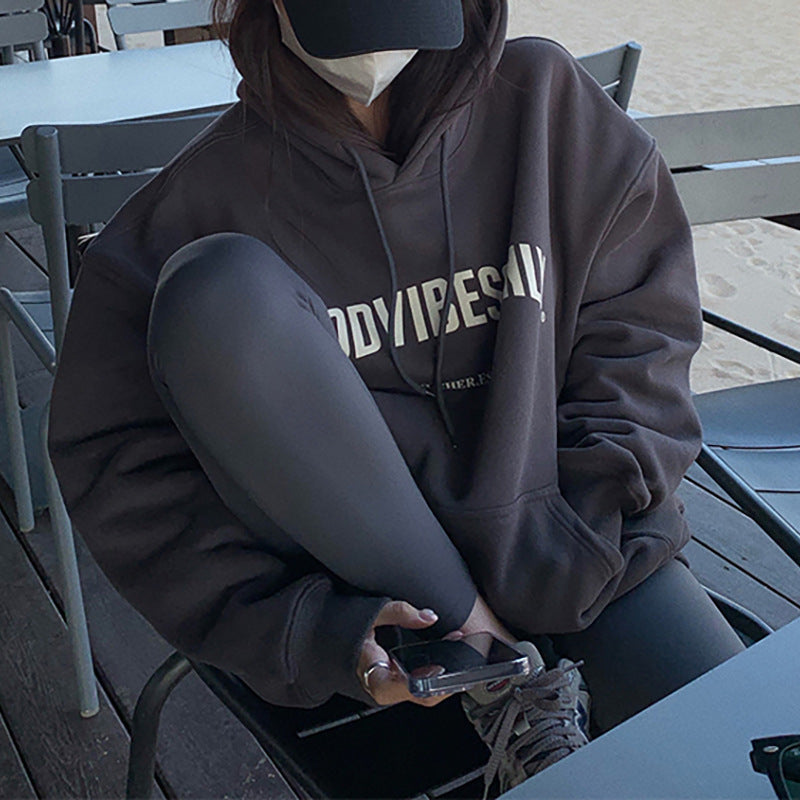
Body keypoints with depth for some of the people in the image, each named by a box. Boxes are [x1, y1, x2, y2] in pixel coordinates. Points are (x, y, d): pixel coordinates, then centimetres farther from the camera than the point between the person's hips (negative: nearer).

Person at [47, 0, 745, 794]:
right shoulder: (207, 196, -10)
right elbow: (119, 462, -9)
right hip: (355, 564, 0)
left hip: (574, 539, 1)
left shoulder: (544, 101, -4)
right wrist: (307, 629, -19)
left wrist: (566, 561, -12)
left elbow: (639, 333, -2)